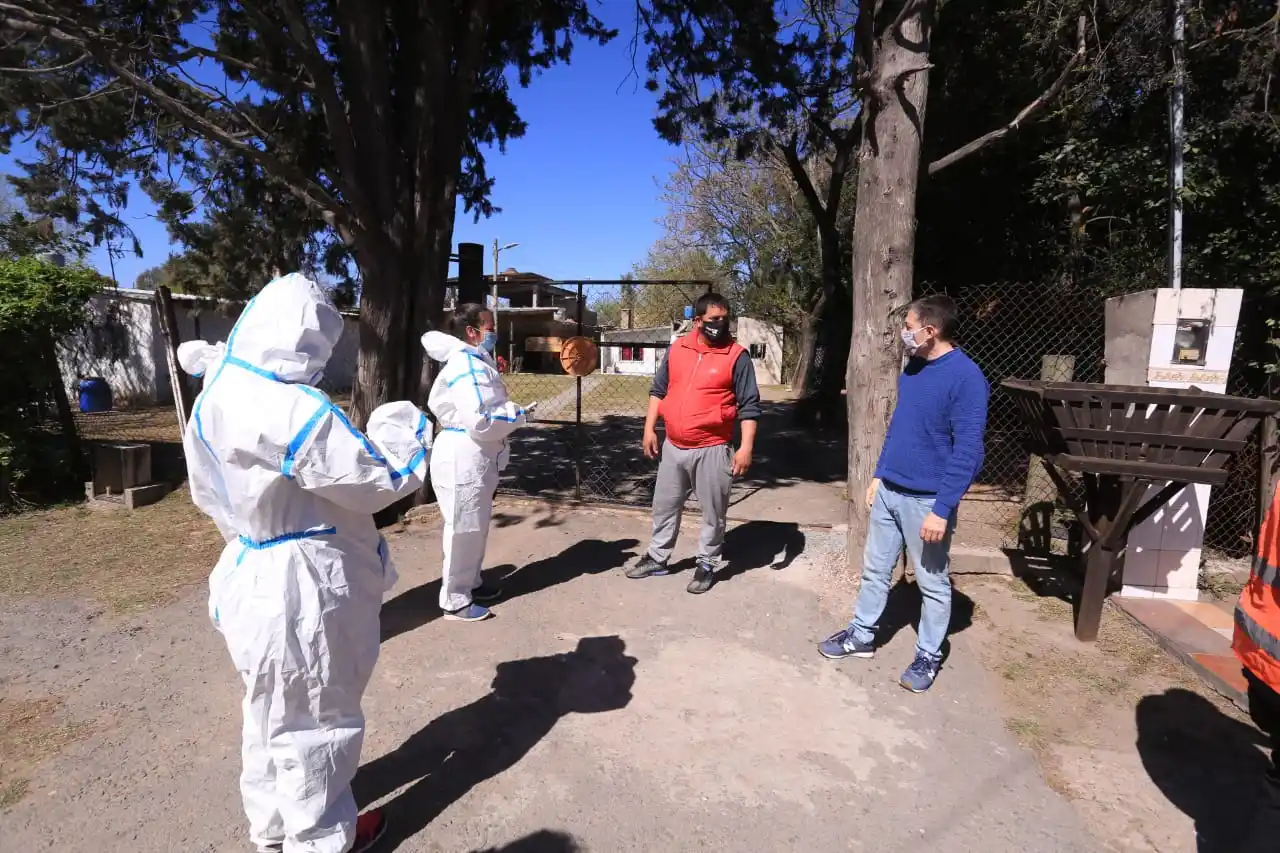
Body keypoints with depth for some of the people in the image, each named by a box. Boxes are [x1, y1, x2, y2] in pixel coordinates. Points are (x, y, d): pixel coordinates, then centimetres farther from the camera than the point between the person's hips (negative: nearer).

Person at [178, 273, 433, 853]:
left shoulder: (216, 399, 1)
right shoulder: (298, 411, -28)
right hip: (302, 589, -9)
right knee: (314, 718, 12)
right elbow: (375, 482, -20)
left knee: (270, 712, 26)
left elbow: (212, 494, 12)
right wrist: (403, 430, -4)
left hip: (249, 577, 9)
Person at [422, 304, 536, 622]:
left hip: (478, 458, 10)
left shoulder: (475, 360, 10)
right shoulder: (469, 367, -21)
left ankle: (471, 584, 36)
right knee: (464, 530, 1)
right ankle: (455, 601, 14)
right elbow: (480, 421, -29)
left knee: (477, 526, 21)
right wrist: (518, 415, -13)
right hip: (463, 458, -10)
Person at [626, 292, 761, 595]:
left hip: (712, 450, -4)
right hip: (673, 447, 4)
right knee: (664, 506, 16)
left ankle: (706, 565, 26)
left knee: (712, 512, 8)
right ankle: (657, 558, 33)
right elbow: (659, 390, 12)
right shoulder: (677, 349, 4)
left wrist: (746, 447, -15)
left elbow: (749, 405, -8)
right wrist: (650, 428, 7)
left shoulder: (737, 356, -8)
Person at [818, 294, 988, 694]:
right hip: (888, 491, 7)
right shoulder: (912, 369, 6)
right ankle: (861, 635, 32)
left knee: (933, 583, 11)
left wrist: (942, 509, -21)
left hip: (927, 500, -7)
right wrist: (879, 475, 15)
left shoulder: (966, 378, -18)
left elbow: (967, 452, -20)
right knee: (874, 569, 16)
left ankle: (928, 655, 27)